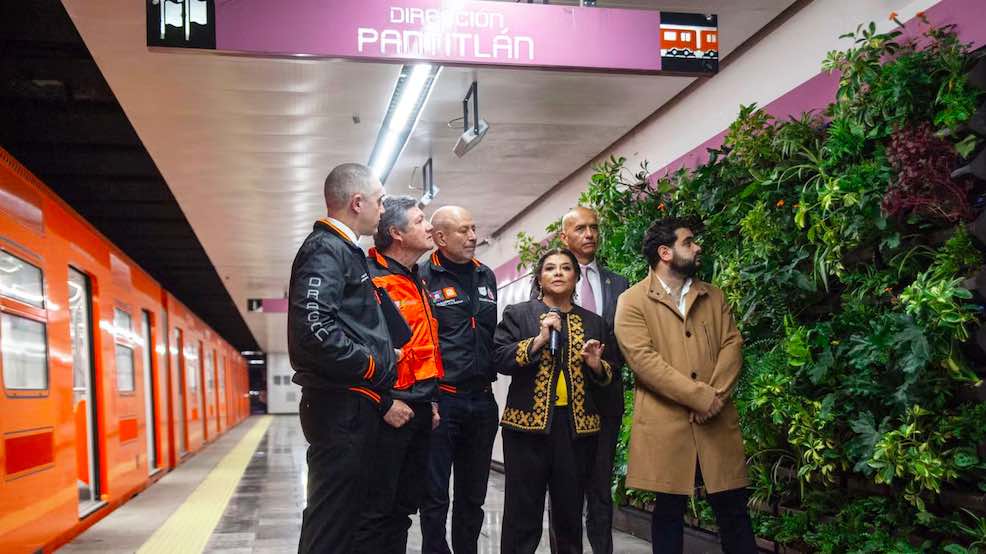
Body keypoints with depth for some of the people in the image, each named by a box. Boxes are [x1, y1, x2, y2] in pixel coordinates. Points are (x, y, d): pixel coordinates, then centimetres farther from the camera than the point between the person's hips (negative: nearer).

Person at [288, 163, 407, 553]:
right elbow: (315, 330, -25)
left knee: (345, 514, 15)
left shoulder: (345, 252, 20)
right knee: (331, 521, -5)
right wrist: (375, 368, -15)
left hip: (354, 407, 10)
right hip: (341, 407, -10)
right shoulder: (324, 250, -11)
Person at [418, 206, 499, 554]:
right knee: (435, 496, 2)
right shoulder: (423, 277, -7)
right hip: (441, 400, -6)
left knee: (473, 495, 15)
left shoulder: (486, 276, 12)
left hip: (482, 400, 6)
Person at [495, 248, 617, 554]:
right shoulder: (517, 314, 5)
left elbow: (609, 377, 14)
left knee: (570, 514, 10)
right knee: (523, 513, 2)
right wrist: (538, 340, -16)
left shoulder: (594, 323, 13)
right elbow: (500, 360, -6)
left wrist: (596, 364, -7)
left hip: (578, 427, 3)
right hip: (528, 424, -2)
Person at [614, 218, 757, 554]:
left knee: (733, 508, 5)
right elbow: (643, 359, -12)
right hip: (665, 424, -3)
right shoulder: (632, 301, 0)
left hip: (718, 421, 4)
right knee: (669, 511, 6)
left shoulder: (713, 297, 16)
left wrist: (716, 396, -11)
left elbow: (732, 344, 6)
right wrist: (702, 396, -15)